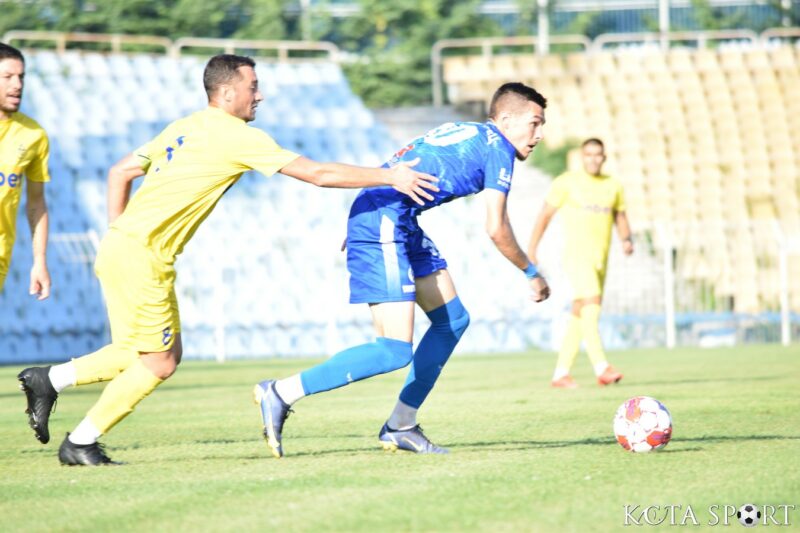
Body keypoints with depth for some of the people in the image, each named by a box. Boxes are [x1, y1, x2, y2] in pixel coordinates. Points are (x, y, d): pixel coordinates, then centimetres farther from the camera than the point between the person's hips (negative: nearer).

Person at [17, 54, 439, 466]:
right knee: (160, 361, 1)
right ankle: (79, 444, 6)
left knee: (143, 353, 17)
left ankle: (49, 379, 16)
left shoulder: (183, 129, 16)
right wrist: (389, 177, -3)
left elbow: (119, 172, 21)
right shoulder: (238, 136, -9)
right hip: (143, 257, -9)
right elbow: (317, 174, -10)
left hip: (119, 245, 9)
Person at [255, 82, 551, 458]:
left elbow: (399, 169, 25)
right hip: (386, 223, -10)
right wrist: (532, 274, 8)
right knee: (395, 352, -14)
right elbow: (496, 229, -6)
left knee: (453, 319, 14)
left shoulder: (463, 131, 24)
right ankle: (281, 393, -11)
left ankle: (401, 426, 16)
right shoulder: (498, 148, -3)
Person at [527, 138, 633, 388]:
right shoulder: (566, 183, 1)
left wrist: (626, 239, -1)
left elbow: (620, 217, 21)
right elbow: (545, 216, 2)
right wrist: (531, 252, -2)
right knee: (590, 303, -24)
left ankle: (561, 373, 13)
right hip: (577, 253, -6)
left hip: (601, 258, 6)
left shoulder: (613, 186, 14)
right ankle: (602, 368, -34)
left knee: (580, 316, 7)